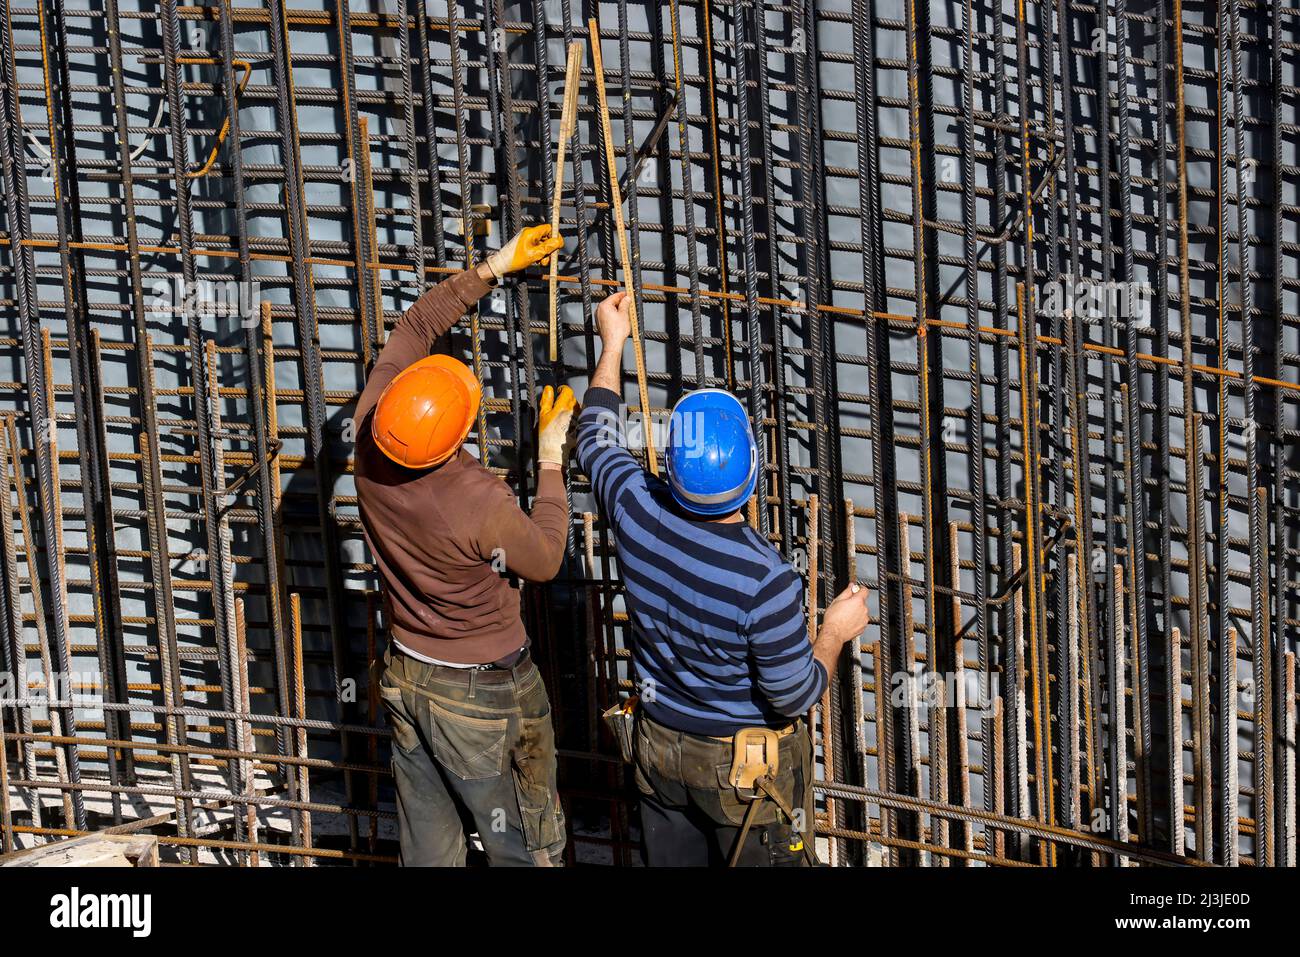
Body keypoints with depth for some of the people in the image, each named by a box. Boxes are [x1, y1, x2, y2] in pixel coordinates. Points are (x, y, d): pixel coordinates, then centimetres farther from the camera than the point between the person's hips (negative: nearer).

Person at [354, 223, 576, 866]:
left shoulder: (371, 435, -18)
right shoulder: (482, 507, -33)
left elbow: (413, 328, -2)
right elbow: (545, 560, -11)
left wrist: (494, 268, 1)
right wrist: (551, 458, -4)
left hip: (405, 678, 6)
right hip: (482, 693, -6)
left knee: (428, 846, 19)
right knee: (522, 848, 13)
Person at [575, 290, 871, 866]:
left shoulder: (636, 510, -22)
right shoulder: (766, 581, -35)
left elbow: (597, 440, 2)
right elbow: (796, 695, -22)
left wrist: (612, 345, 14)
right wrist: (835, 633, -3)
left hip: (659, 748, 5)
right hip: (744, 766, -5)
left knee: (671, 860, 24)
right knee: (762, 859, 17)